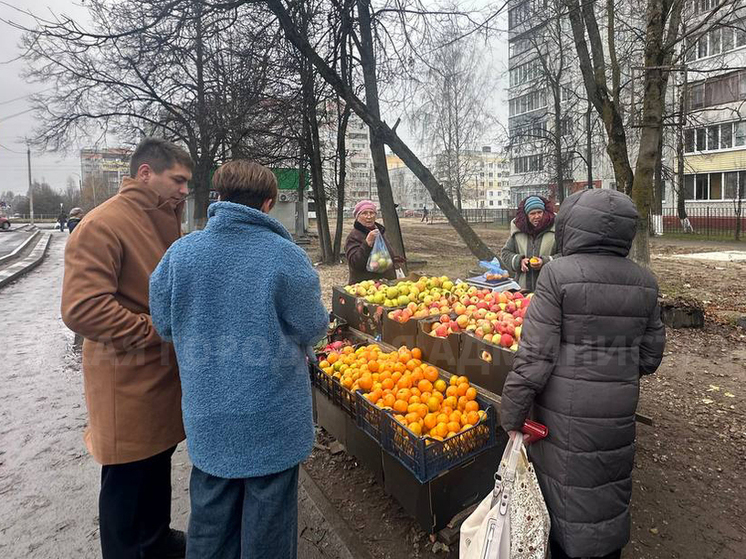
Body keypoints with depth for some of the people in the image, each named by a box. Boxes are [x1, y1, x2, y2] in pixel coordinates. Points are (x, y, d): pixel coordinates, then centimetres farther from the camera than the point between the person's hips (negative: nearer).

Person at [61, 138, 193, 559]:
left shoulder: (165, 223, 11)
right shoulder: (102, 225, -17)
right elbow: (82, 309, -24)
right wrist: (158, 331, -19)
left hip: (166, 369, 9)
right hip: (129, 378, -8)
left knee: (158, 458, 23)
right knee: (127, 477, 8)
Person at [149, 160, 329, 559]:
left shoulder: (180, 252, -8)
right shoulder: (286, 256, -18)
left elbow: (163, 323, 1)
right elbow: (312, 327, -11)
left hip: (208, 414, 4)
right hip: (272, 416, -3)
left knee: (211, 511, 23)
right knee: (268, 512, 17)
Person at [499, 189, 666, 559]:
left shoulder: (559, 274, -16)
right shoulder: (644, 282, 1)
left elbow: (536, 353, -18)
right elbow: (650, 355, 8)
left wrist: (512, 414, -10)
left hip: (567, 409, -5)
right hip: (619, 406, 5)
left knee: (568, 489, 13)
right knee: (611, 487, 23)